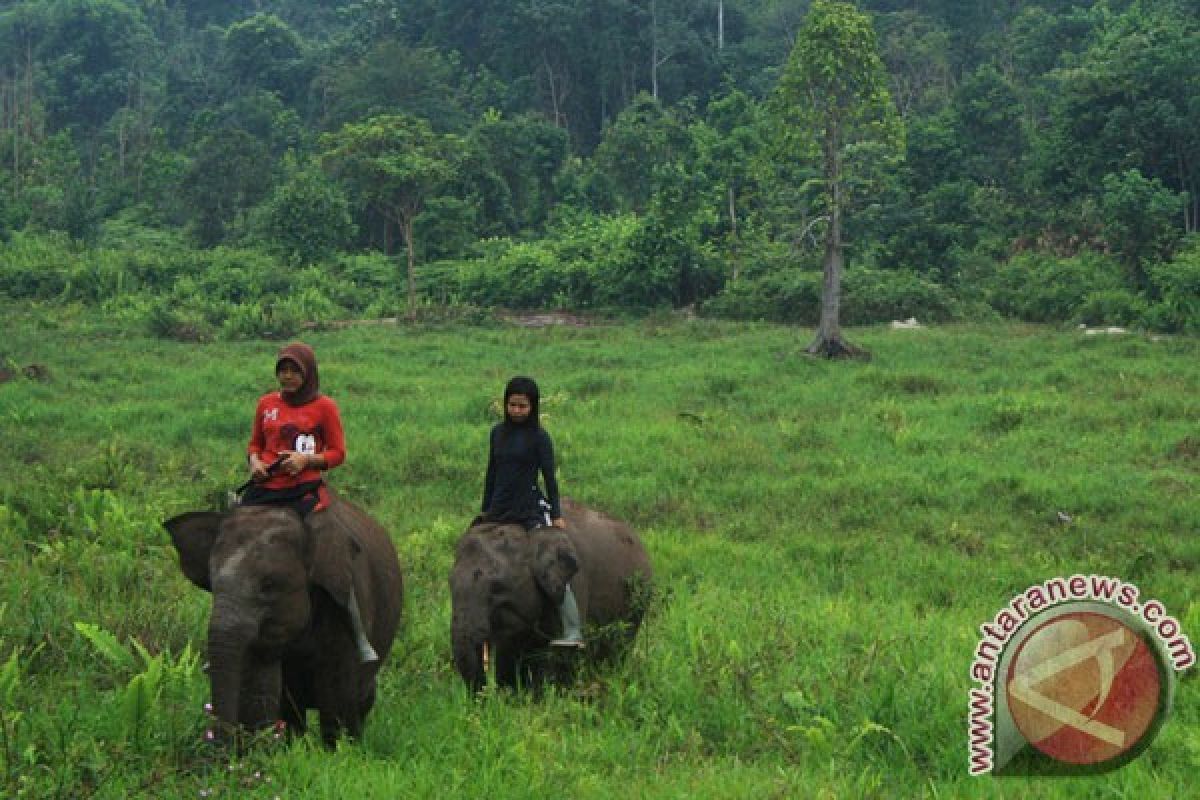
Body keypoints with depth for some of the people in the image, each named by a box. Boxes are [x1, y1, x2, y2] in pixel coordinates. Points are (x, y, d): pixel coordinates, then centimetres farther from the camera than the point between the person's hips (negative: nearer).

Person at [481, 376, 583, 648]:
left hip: (531, 509, -5)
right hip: (500, 511, 5)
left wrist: (557, 514, -7)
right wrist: (486, 510, 17)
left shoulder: (539, 437, -4)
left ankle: (573, 633, -16)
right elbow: (491, 474, 15)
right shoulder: (498, 433, 9)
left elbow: (549, 477, -4)